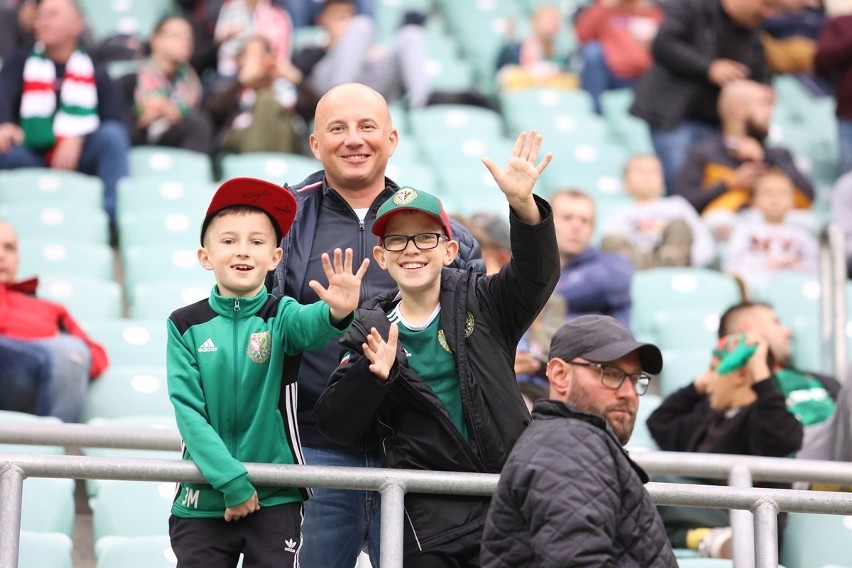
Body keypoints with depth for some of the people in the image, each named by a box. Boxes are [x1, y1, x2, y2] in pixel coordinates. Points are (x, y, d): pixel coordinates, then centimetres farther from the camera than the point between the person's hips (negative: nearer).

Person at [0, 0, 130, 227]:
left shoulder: (95, 75, 15)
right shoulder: (20, 63, 16)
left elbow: (115, 121, 1)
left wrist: (78, 140, -19)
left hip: (82, 161, 0)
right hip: (32, 160, 0)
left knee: (112, 134, -28)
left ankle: (114, 217, -33)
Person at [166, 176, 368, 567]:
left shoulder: (280, 316, -2)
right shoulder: (185, 326, -1)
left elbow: (310, 325, -25)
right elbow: (187, 410, -6)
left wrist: (337, 313, -48)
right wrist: (232, 481, -14)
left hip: (275, 498, 0)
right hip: (202, 500, 1)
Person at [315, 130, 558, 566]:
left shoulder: (480, 303, 3)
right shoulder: (370, 332, 3)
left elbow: (537, 273, -16)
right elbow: (336, 427, -2)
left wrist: (523, 205, -34)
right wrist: (372, 375, -20)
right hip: (427, 521, 0)